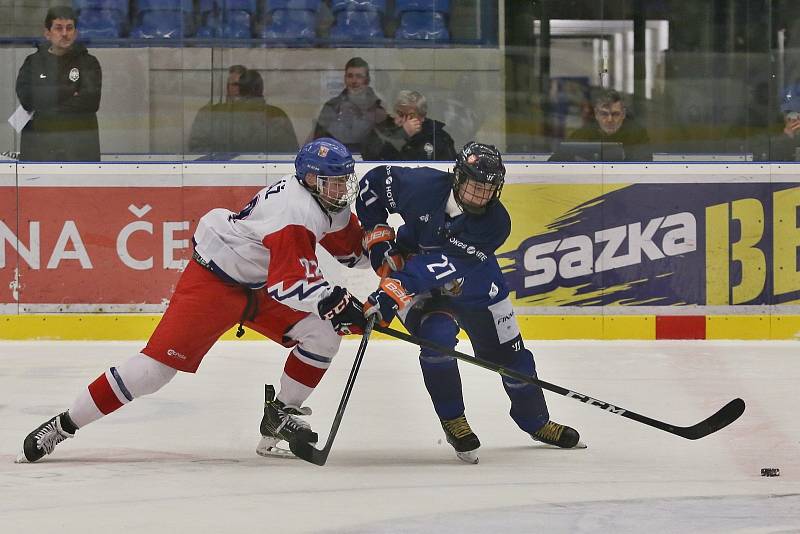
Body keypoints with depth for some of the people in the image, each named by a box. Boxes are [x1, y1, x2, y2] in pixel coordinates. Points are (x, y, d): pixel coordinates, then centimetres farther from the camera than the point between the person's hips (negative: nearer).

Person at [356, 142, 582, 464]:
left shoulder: (495, 223, -27)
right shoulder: (425, 186, -27)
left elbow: (447, 266, -37)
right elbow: (373, 183, -8)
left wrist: (394, 288, -45)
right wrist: (377, 235, -13)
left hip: (472, 284, 2)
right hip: (413, 278, -2)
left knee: (509, 352, 8)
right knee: (437, 335, -29)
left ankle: (535, 421, 35)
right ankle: (453, 422, -9)